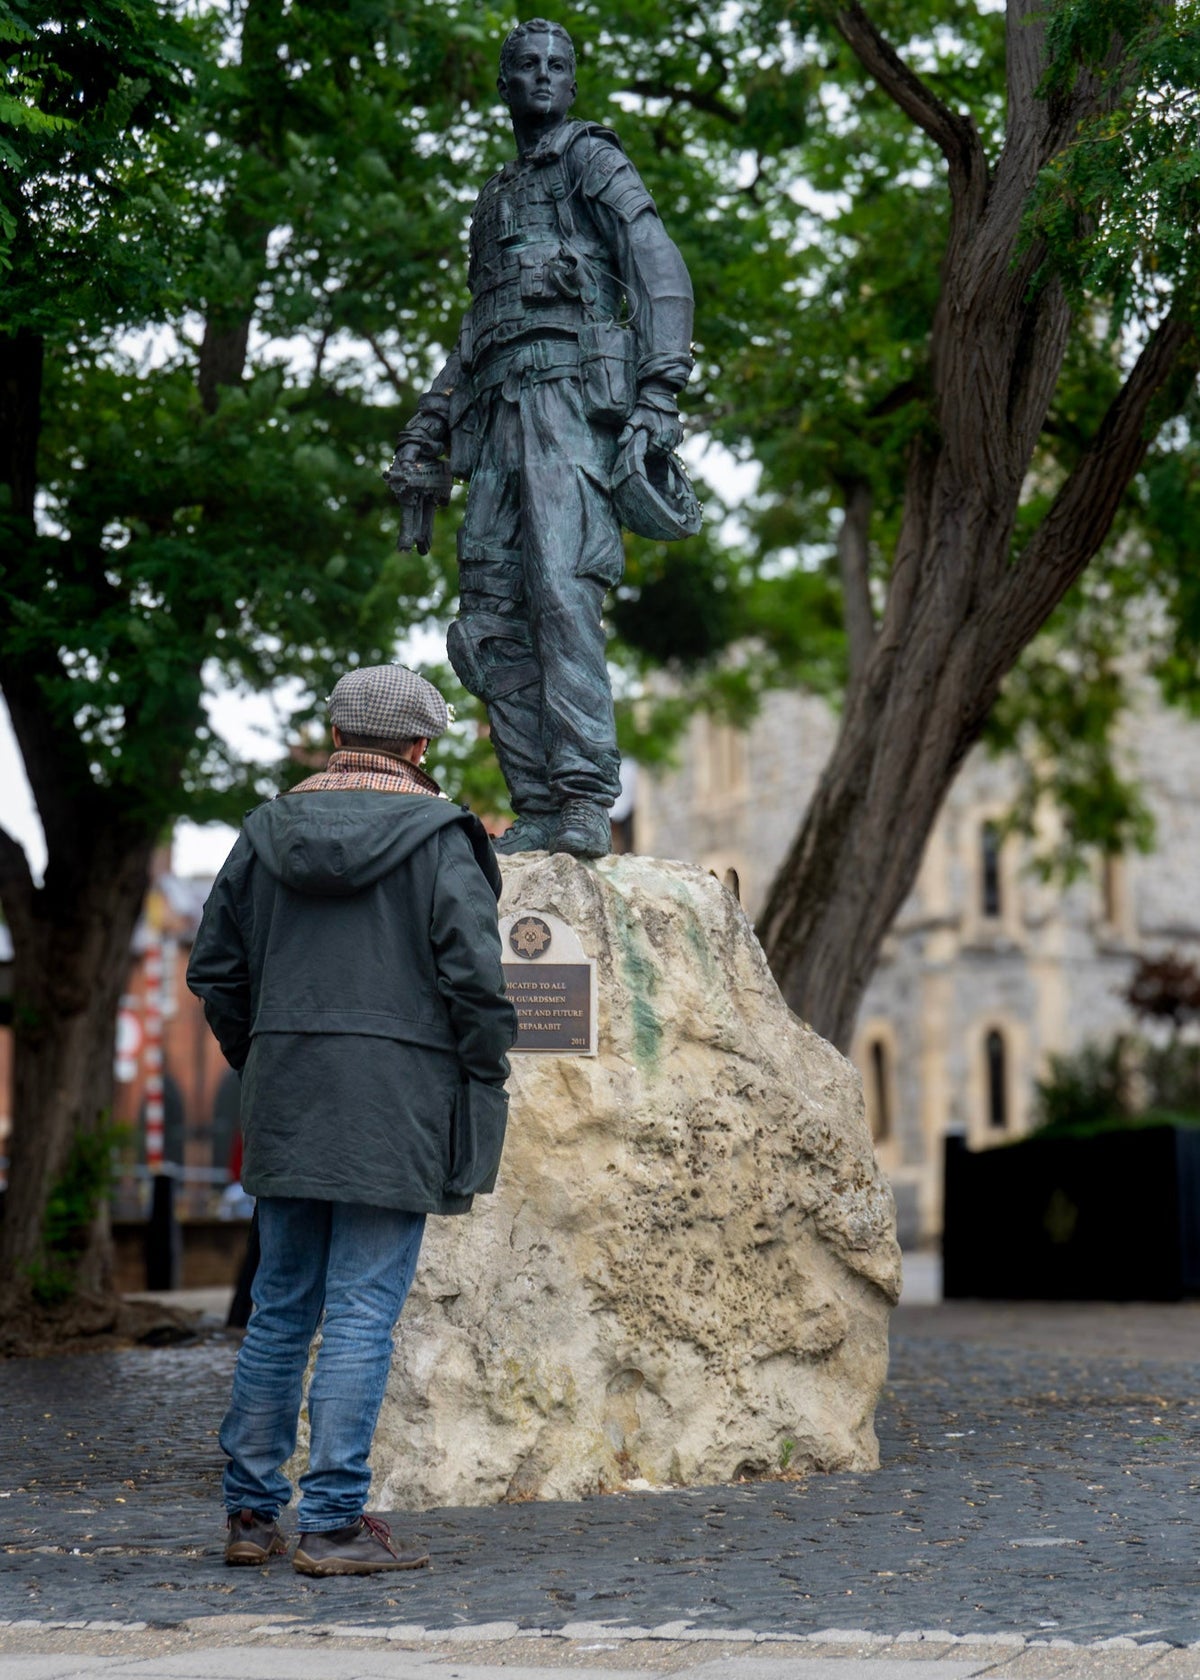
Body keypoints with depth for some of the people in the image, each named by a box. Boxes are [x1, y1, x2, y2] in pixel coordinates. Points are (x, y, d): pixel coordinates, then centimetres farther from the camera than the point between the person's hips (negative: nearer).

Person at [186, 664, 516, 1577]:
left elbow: (214, 968, 12)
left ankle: (251, 1515, 18)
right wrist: (485, 1090, 0)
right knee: (363, 1313, -3)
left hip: (286, 1100, 5)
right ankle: (334, 1523, -3)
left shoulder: (268, 832, 9)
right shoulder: (438, 838, -5)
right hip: (397, 1105, -5)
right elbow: (474, 977, -11)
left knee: (280, 1308, 13)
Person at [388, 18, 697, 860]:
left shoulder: (591, 159, 10)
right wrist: (421, 440, 25)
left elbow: (660, 272, -3)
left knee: (562, 590, -23)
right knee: (492, 617, -2)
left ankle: (587, 803, -29)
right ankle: (537, 811, -3)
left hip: (572, 393, -8)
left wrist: (658, 395, -16)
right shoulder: (496, 200, 31)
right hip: (500, 412, 8)